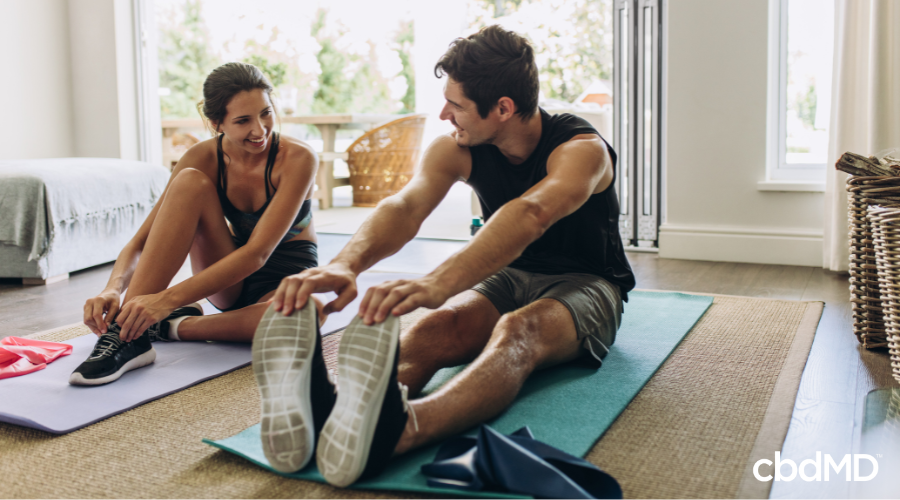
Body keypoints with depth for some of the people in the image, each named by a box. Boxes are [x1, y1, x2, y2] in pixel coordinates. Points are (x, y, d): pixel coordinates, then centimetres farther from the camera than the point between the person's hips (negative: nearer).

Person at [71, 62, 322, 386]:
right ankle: (129, 334, -30)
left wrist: (168, 300, -40)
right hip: (229, 283, 3)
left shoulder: (298, 158, -22)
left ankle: (173, 326, -21)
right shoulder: (203, 159, -11)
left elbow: (257, 252, -31)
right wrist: (113, 289, -35)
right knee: (189, 182, -26)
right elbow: (140, 241, -13)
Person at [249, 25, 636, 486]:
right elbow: (405, 206, -26)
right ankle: (316, 413, -61)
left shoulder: (583, 149, -24)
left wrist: (437, 284, -63)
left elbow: (530, 215, -45)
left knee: (519, 331, -41)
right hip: (507, 277, 4)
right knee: (434, 328, -32)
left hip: (583, 286, -4)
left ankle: (396, 430, -71)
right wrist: (345, 264, -50)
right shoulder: (456, 149, -8)